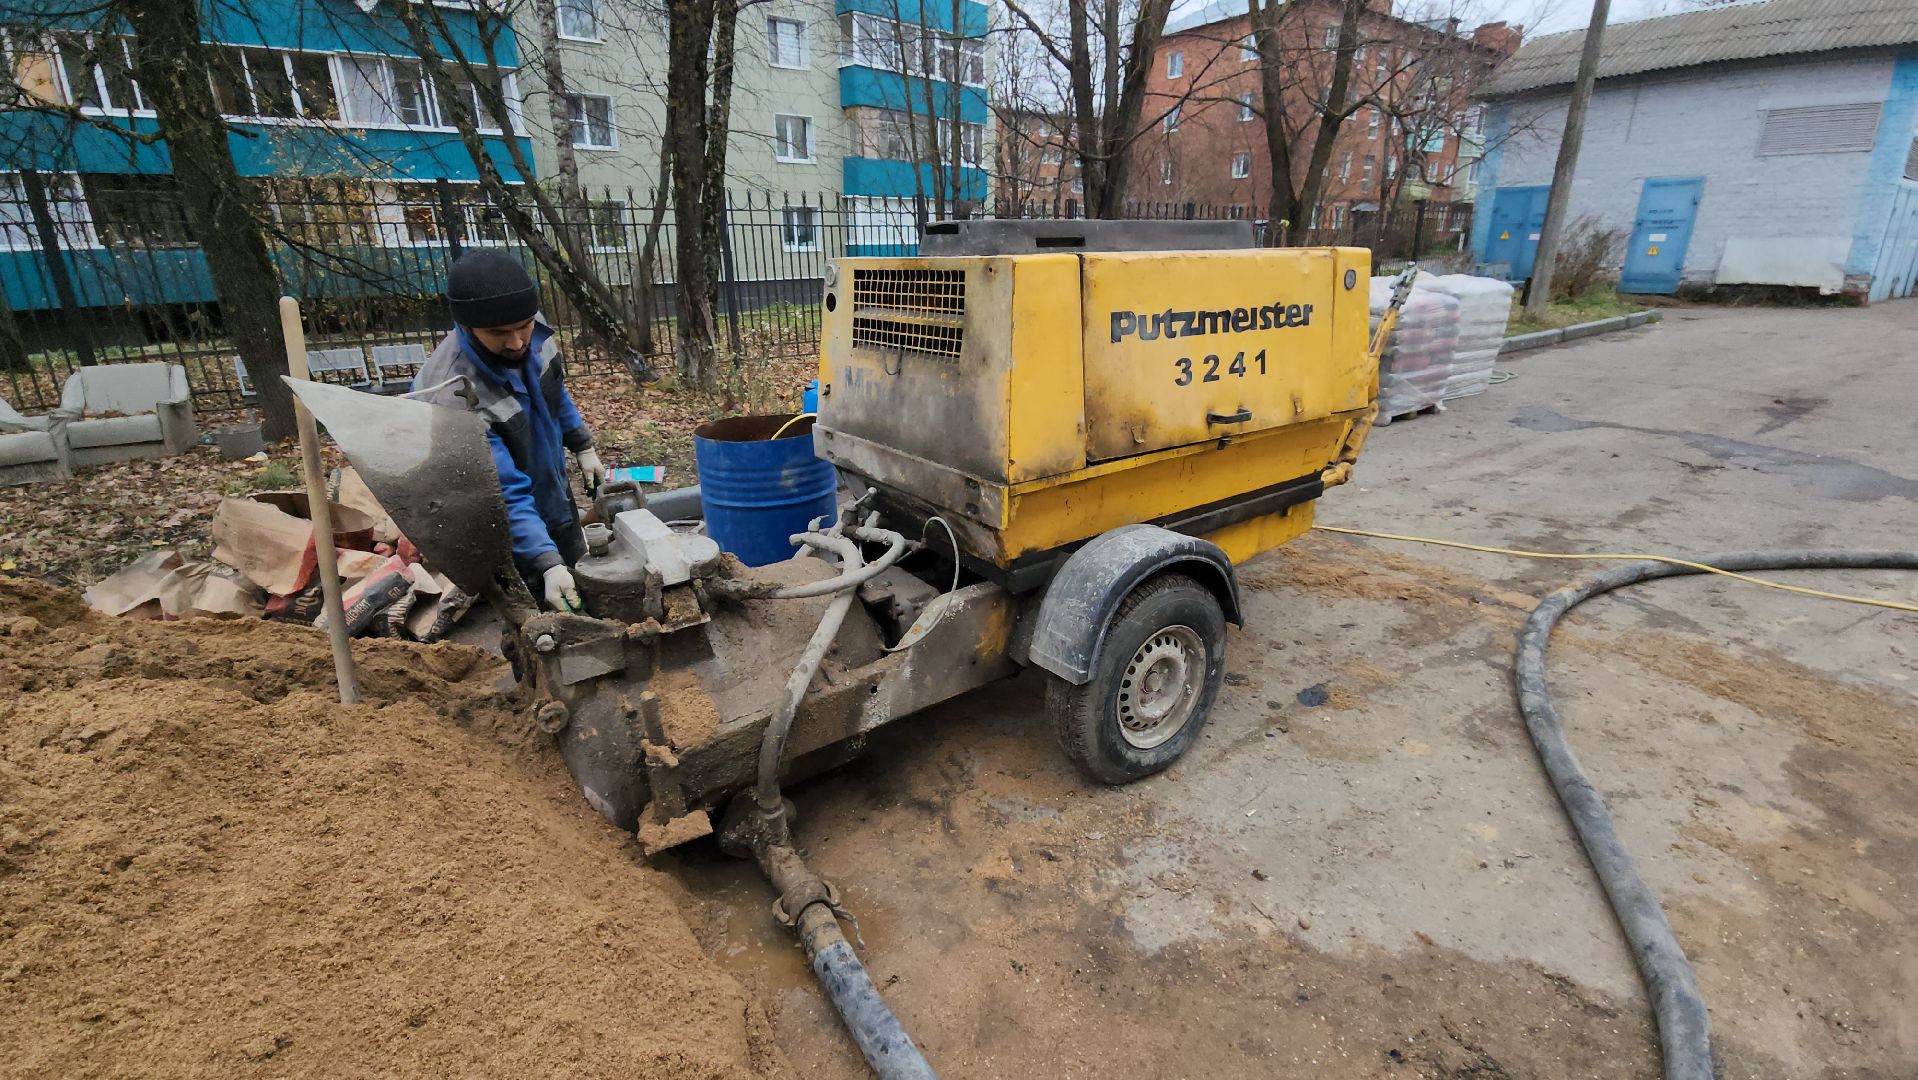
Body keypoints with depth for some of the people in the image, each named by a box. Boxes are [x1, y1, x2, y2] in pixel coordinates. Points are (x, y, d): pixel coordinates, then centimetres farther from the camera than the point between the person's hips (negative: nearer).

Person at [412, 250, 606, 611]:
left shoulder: (532, 333, -17)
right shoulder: (454, 396, -37)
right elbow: (505, 493, -35)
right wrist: (548, 563, -41)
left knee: (580, 583, 25)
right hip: (510, 531, -6)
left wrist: (582, 446, 10)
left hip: (556, 497, 6)